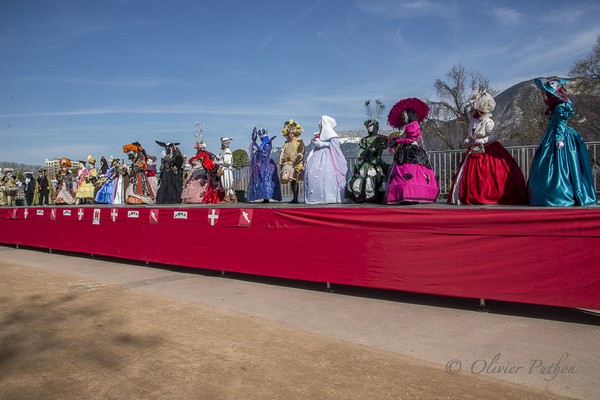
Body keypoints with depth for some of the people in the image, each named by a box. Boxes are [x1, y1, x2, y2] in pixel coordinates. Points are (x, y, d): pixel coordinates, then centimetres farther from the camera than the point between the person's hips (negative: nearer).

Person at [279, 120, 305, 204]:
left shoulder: (299, 142, 1)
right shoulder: (287, 143, 19)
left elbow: (301, 152, -8)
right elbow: (283, 153, 23)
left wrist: (299, 157, -24)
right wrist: (281, 163, 20)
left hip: (296, 164, -6)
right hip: (288, 164, 6)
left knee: (295, 181, -8)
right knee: (291, 181, 5)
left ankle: (296, 198, -6)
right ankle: (294, 198, 11)